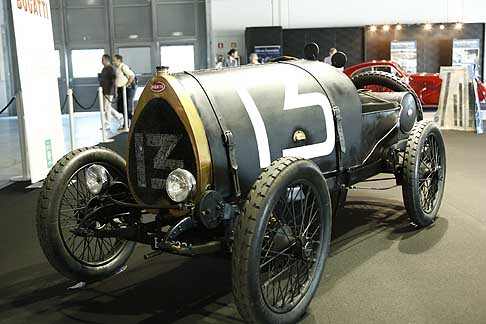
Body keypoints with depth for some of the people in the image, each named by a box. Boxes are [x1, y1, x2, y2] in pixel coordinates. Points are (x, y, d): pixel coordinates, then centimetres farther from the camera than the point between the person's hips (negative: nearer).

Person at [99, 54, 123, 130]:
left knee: (107, 108, -4)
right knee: (106, 107, 13)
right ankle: (119, 116, 25)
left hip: (109, 92, -10)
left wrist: (115, 91, -20)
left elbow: (115, 80, -17)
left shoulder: (111, 69, -12)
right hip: (104, 91, 10)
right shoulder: (104, 69, 16)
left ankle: (106, 125, 4)